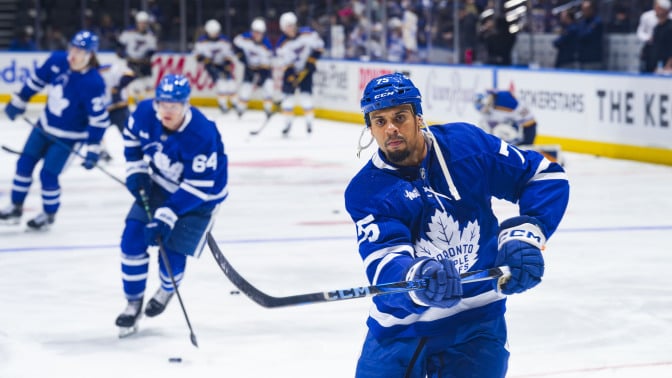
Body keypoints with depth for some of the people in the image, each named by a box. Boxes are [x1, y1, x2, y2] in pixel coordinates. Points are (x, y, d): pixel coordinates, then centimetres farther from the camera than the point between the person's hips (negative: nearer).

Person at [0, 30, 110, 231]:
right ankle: (16, 208, 24)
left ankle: (49, 214, 22)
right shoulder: (57, 60, -15)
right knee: (24, 163, 8)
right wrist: (19, 101, 12)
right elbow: (37, 79, 4)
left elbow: (99, 119, -25)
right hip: (45, 125, 6)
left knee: (48, 174, -4)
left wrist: (93, 150, -25)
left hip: (67, 136, -6)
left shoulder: (93, 83, -30)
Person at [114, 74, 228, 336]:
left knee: (172, 255, -9)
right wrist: (136, 172, -3)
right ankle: (133, 304, 11)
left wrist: (167, 215, -32)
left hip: (199, 196, -5)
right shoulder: (145, 113, -20)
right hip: (158, 185, 5)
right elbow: (132, 138, 5)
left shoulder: (202, 135, -35)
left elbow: (198, 187, -30)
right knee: (132, 239, -7)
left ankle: (167, 290, 30)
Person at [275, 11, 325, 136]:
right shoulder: (282, 44, -14)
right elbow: (284, 63, -12)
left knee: (306, 94, -9)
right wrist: (291, 77, -22)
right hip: (291, 71, 1)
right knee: (288, 95, 0)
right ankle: (288, 123, 13)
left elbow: (319, 46, -6)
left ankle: (309, 122, 2)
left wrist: (311, 61, -12)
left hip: (306, 69, -1)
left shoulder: (307, 34, -16)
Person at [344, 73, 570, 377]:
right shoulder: (365, 191, -12)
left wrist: (525, 234, -17)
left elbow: (545, 176, -1)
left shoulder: (467, 144, -7)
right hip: (403, 325, 0)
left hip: (476, 319, 0)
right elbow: (383, 261, -26)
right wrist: (417, 277, -49)